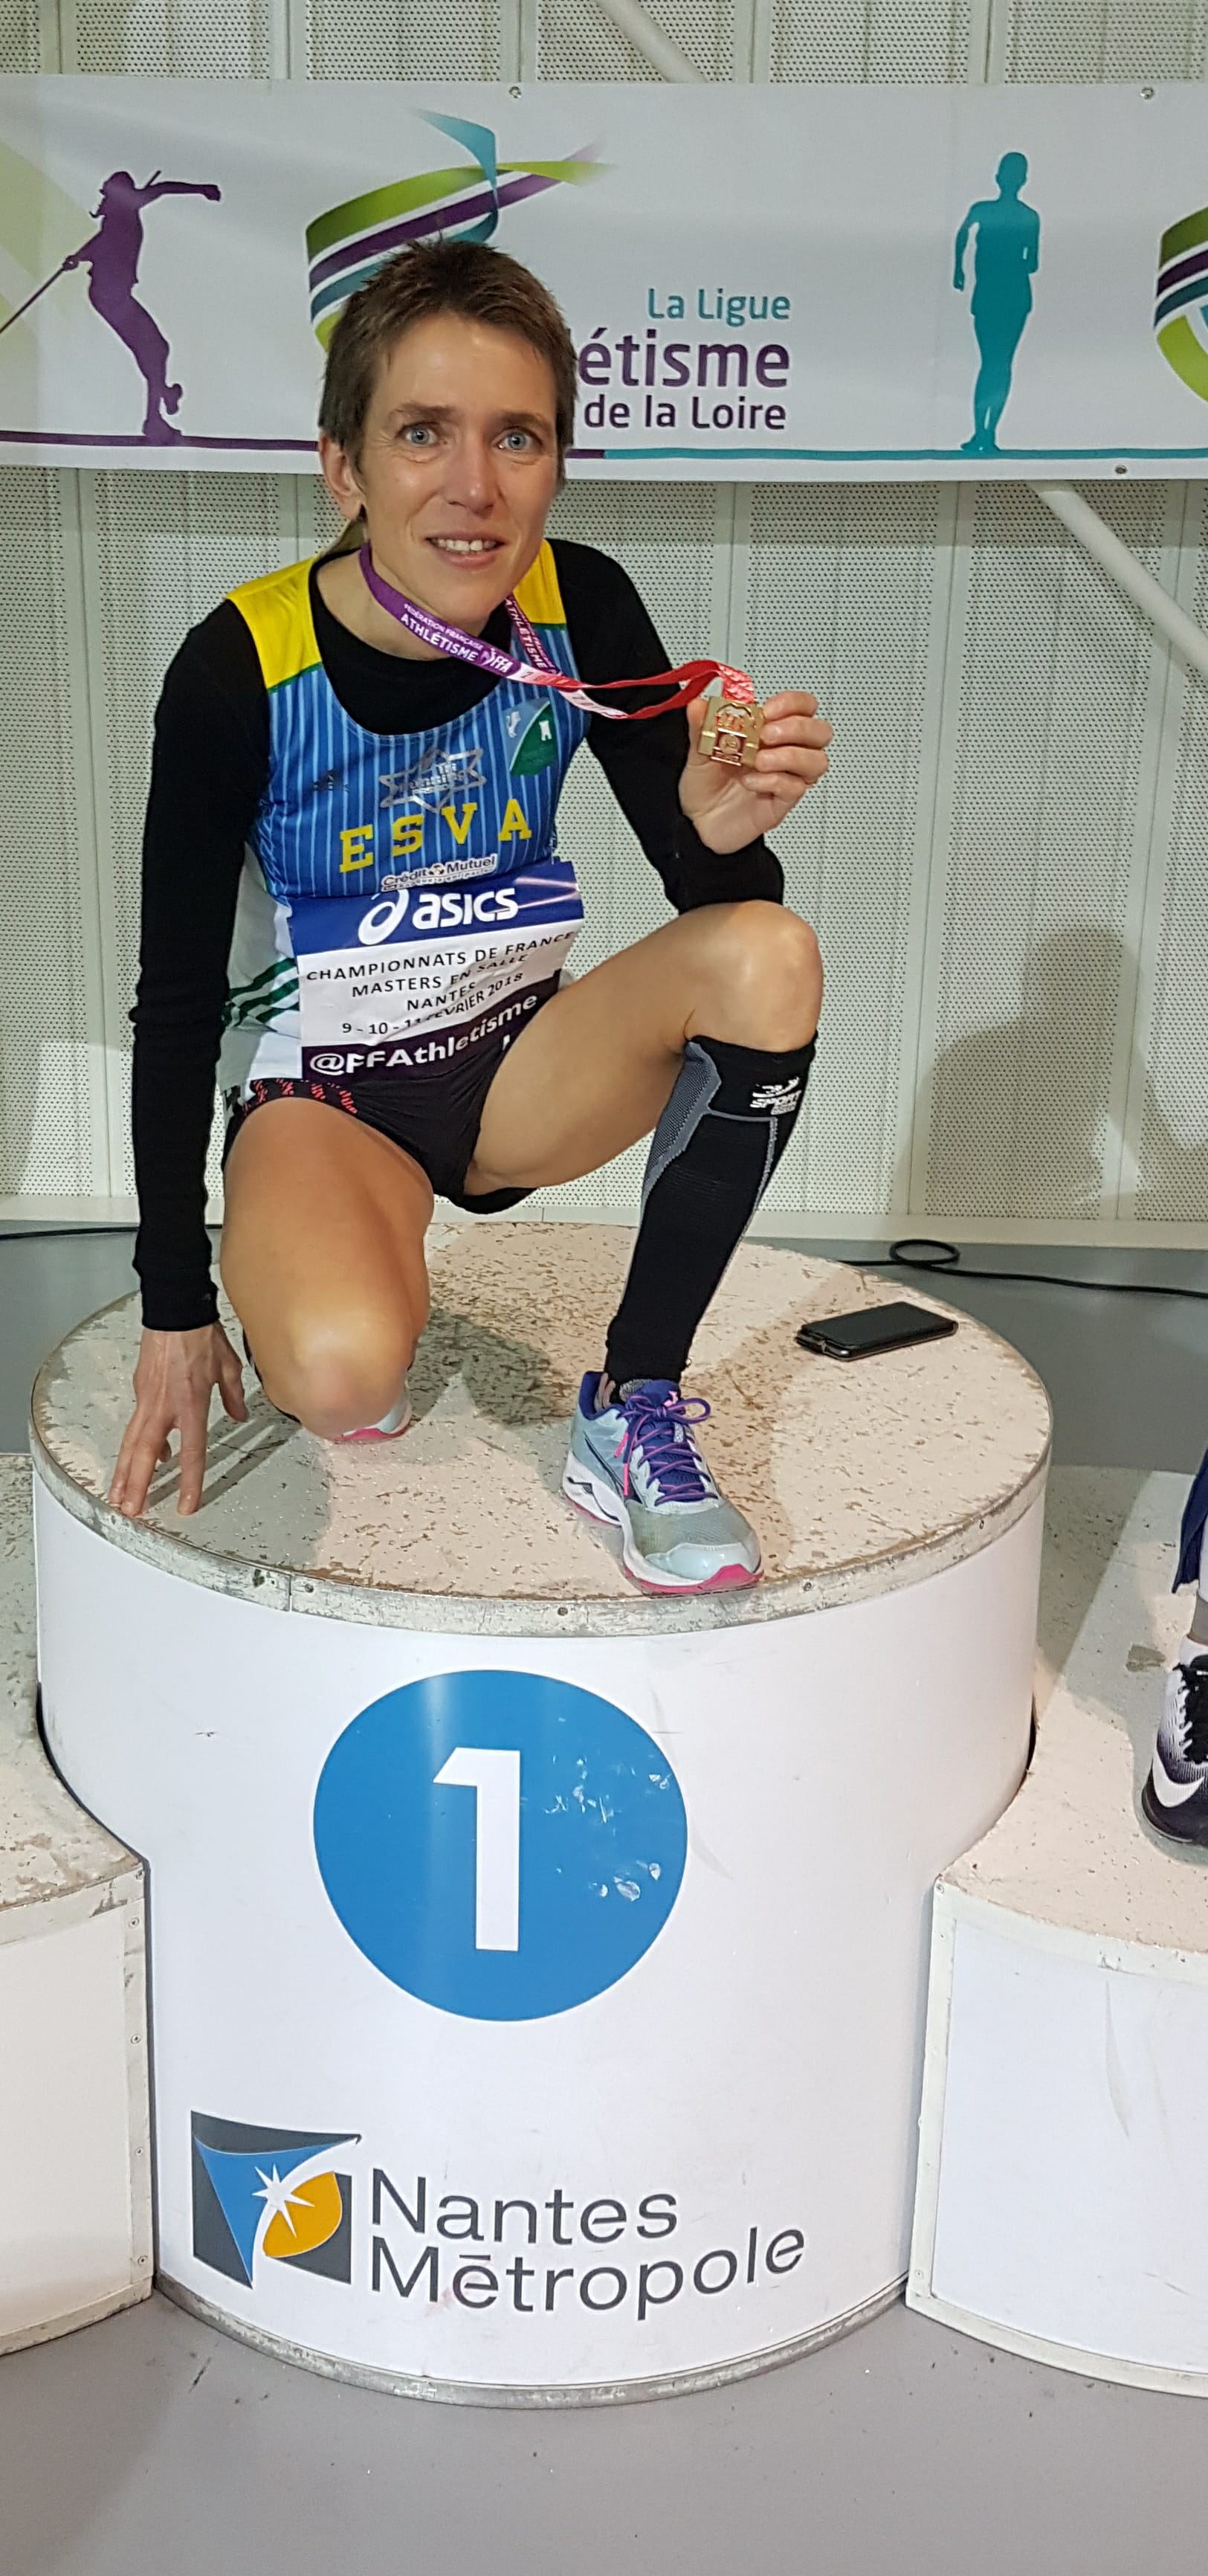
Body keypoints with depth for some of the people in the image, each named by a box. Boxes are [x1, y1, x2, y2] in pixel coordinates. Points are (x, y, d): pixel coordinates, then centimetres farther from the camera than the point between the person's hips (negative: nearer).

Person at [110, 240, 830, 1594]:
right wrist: (176, 1306, -8)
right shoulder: (239, 668, -19)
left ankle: (631, 1410, -13)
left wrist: (724, 823, -32)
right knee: (342, 1372, -34)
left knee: (768, 953, -25)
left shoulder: (580, 608, -12)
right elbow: (177, 1000, -11)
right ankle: (336, 1303, 8)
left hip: (522, 1064, 4)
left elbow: (704, 891, -5)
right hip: (323, 1088, -3)